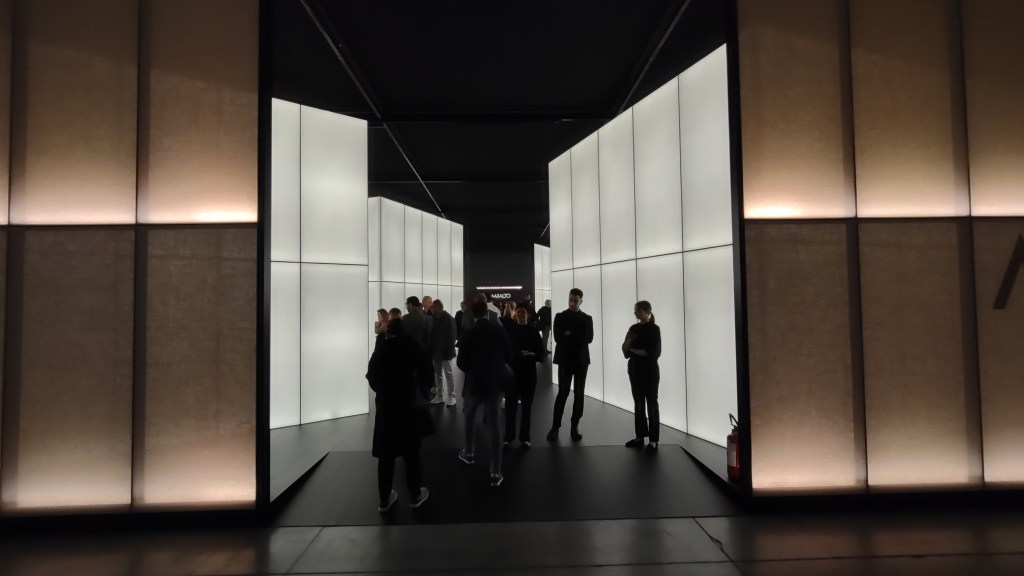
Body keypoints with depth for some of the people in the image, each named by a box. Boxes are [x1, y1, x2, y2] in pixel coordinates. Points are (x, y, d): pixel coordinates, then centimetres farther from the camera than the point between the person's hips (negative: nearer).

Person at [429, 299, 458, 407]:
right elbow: (431, 334, 7)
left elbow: (451, 336, -14)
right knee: (437, 374, 11)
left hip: (445, 351, -6)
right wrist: (431, 351, 1)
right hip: (436, 351, 6)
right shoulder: (433, 319, 5)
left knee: (449, 373, 2)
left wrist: (449, 351, -19)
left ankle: (451, 396, 9)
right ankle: (439, 395, 19)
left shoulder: (449, 319, -11)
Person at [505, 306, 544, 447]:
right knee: (510, 404, 0)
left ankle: (525, 437, 17)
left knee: (527, 405, 6)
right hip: (513, 371, 0)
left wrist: (532, 355, -20)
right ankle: (509, 436, 14)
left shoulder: (533, 331, 1)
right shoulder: (510, 330, 3)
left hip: (529, 372, 0)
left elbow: (541, 352, -1)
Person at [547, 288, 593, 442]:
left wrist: (570, 335, -8)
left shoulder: (587, 318, 7)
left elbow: (589, 338, -4)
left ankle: (575, 426, 13)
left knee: (579, 394, 4)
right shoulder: (560, 316, 3)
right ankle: (555, 426, 2)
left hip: (581, 360, 2)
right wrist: (577, 337, -10)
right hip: (565, 360, -2)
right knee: (563, 393, -6)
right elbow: (558, 338, -7)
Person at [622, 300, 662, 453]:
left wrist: (633, 350, -6)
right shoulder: (633, 328, 7)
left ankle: (653, 441, 4)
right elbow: (625, 351, 6)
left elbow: (654, 353, -14)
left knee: (651, 404, 0)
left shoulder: (654, 329, -8)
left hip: (650, 371, -5)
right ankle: (639, 437, 17)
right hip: (635, 370, 5)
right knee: (638, 404, 10)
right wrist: (627, 341, -16)